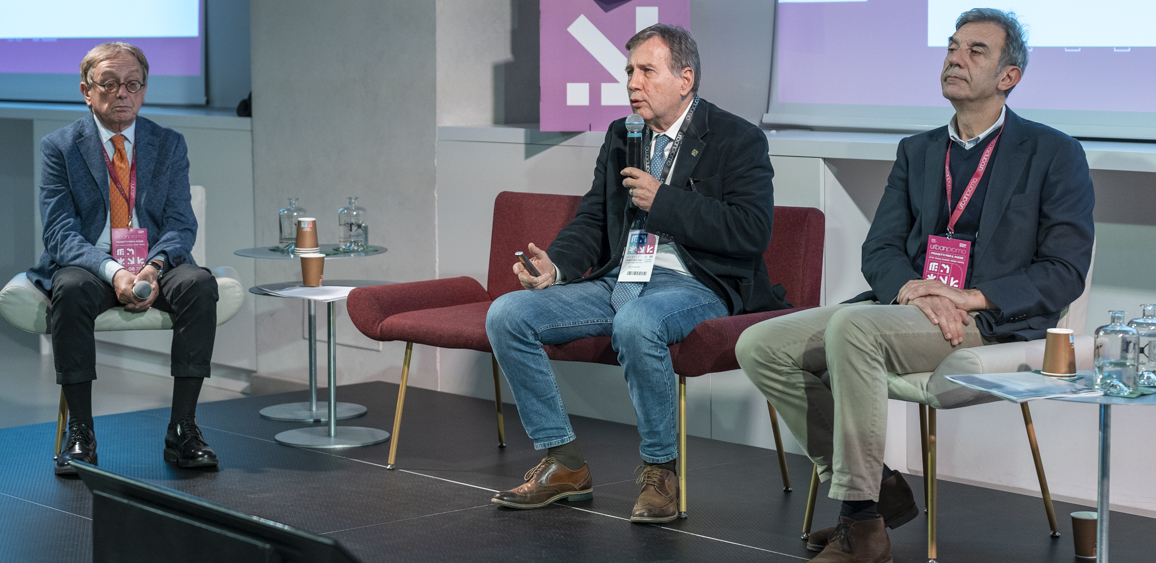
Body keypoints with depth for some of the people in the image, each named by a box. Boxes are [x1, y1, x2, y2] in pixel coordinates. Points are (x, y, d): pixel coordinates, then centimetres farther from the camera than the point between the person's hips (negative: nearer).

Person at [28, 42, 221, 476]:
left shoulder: (170, 145, 9)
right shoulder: (60, 147, 2)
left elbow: (181, 225, 2)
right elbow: (60, 232, -7)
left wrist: (155, 266, -22)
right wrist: (111, 271, -26)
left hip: (156, 266, 2)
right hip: (90, 265, -2)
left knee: (199, 284, -31)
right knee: (70, 289, -36)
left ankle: (183, 428, -26)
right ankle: (80, 432, -26)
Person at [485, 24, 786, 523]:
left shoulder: (739, 140, -1)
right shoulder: (620, 137, 19)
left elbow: (751, 231, -13)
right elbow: (592, 220, 20)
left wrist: (661, 200, -13)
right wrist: (556, 265, -1)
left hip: (693, 287, -7)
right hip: (615, 281, 7)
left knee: (635, 322, -40)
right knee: (506, 314, -11)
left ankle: (660, 469, -20)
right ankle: (564, 462, -3)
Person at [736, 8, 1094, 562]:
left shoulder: (1053, 153, 3)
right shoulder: (917, 151, 19)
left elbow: (1065, 271, -4)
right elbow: (879, 249, 11)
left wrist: (971, 297, -18)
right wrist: (913, 290, -14)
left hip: (991, 323, -6)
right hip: (905, 307, 7)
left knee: (852, 326, -34)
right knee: (760, 346, -11)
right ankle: (877, 489, -3)